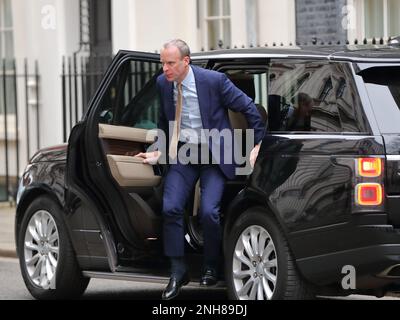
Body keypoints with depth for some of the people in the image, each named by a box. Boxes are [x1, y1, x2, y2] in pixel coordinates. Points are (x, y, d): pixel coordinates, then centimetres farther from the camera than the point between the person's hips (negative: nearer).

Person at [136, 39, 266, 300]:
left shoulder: (214, 81, -15)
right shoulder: (163, 84, 0)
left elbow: (249, 108, -5)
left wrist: (257, 144, -2)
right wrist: (159, 151, 7)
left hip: (213, 154, -4)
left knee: (209, 212, -17)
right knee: (170, 208, -12)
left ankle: (211, 267, 7)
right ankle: (178, 271, -1)